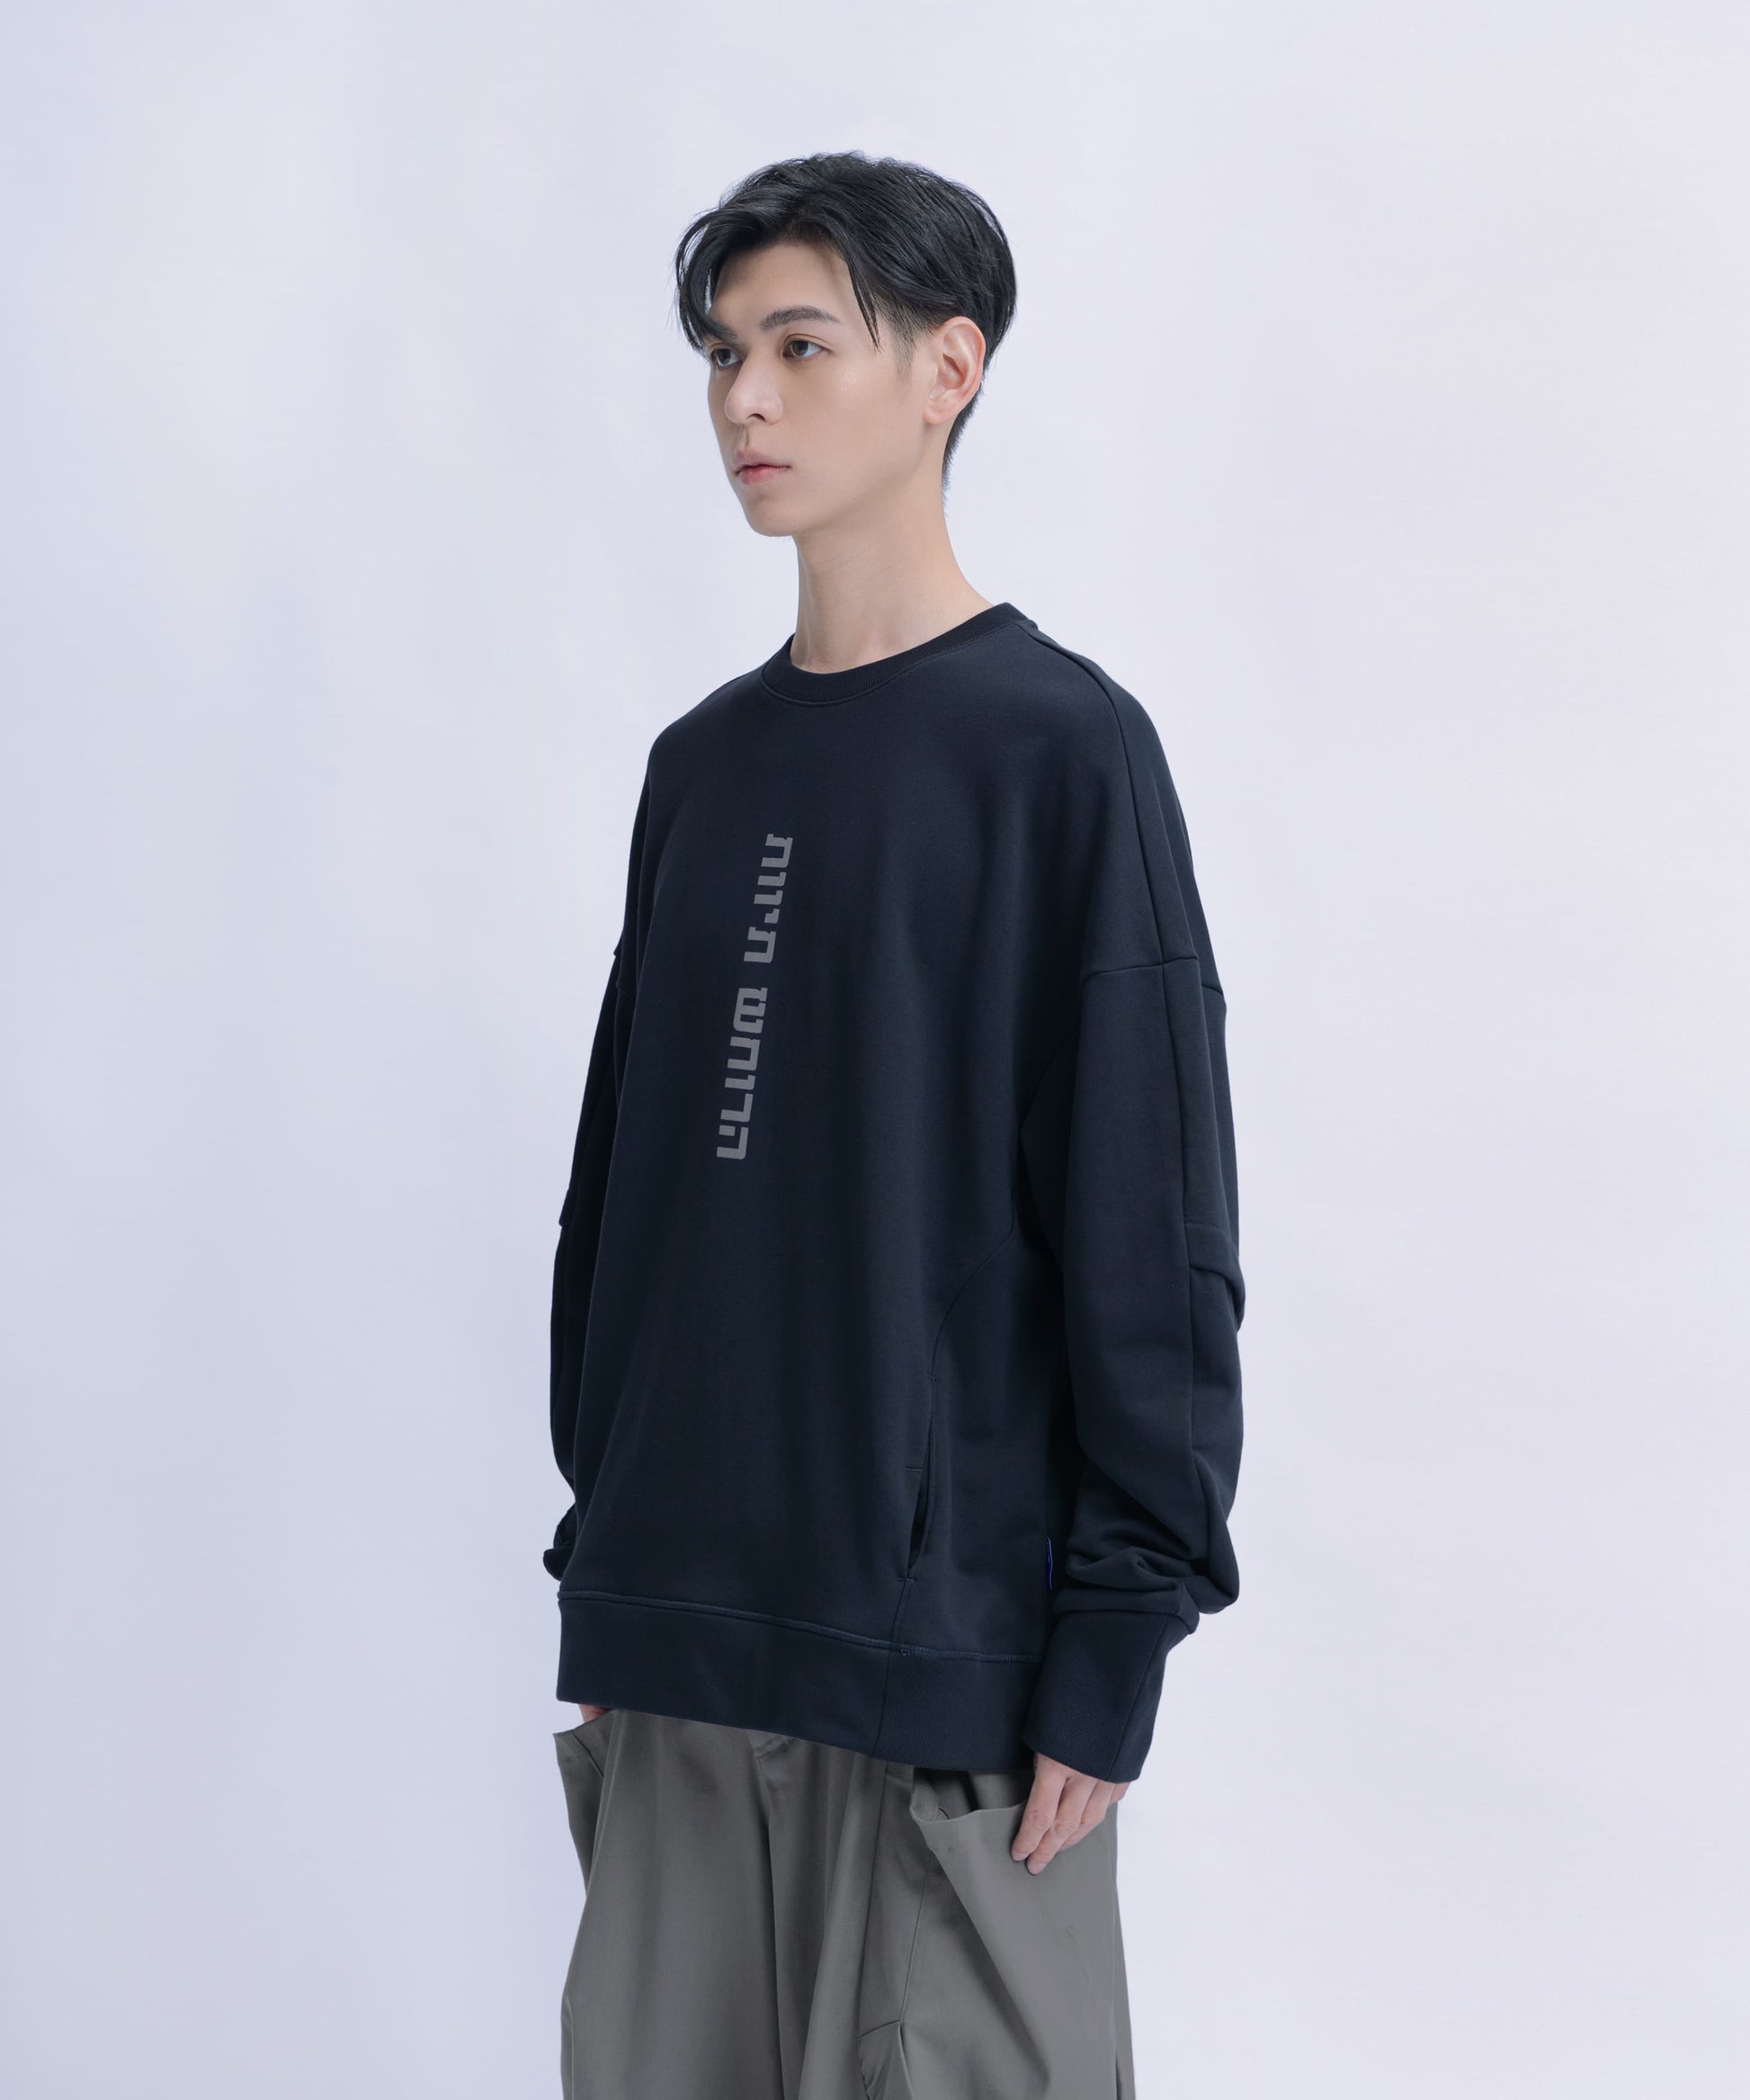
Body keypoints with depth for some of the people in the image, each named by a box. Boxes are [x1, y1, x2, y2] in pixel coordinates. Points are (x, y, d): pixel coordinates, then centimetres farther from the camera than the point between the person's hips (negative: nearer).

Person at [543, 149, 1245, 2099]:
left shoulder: (1061, 748, -7)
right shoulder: (703, 763, 12)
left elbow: (1153, 1236, -10)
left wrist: (1117, 1642, -13)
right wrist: (600, 1548, 13)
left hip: (948, 1649, -6)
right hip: (676, 1646, 6)